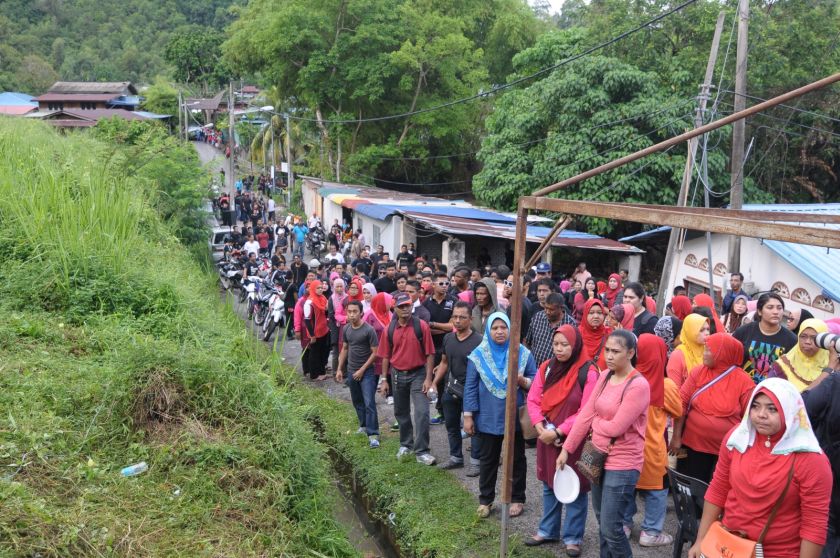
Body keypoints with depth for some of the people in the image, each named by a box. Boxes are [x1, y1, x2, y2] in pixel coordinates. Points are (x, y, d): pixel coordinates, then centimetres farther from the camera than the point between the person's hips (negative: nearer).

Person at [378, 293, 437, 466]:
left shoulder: (422, 326, -10)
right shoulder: (389, 330, -1)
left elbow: (429, 354, -8)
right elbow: (386, 356, 6)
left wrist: (428, 378, -13)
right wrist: (384, 380, 5)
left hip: (418, 374, -3)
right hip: (398, 375, 4)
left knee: (422, 412, -12)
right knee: (401, 412, 16)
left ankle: (421, 451, -6)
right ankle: (406, 445, 36)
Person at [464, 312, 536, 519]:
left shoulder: (522, 353, -3)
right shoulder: (478, 355, -4)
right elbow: (470, 387, -1)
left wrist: (523, 381, -20)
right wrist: (468, 416, -4)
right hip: (488, 418, 0)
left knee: (516, 459, 12)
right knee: (488, 460, 11)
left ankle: (517, 499, 26)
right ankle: (485, 500, 24)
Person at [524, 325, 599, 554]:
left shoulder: (588, 372, -15)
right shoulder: (546, 368, 3)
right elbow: (533, 400, 5)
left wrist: (559, 432, -19)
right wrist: (539, 426, -11)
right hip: (547, 438, 6)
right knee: (549, 485, 17)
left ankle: (573, 537, 19)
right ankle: (548, 531, 32)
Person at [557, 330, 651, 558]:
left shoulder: (638, 385, -20)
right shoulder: (605, 376, 4)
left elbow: (616, 427, -22)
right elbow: (586, 414, 5)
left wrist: (595, 422, -3)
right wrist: (567, 448, 4)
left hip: (622, 464, -8)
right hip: (598, 457, 8)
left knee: (611, 528, -5)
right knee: (602, 522, 19)